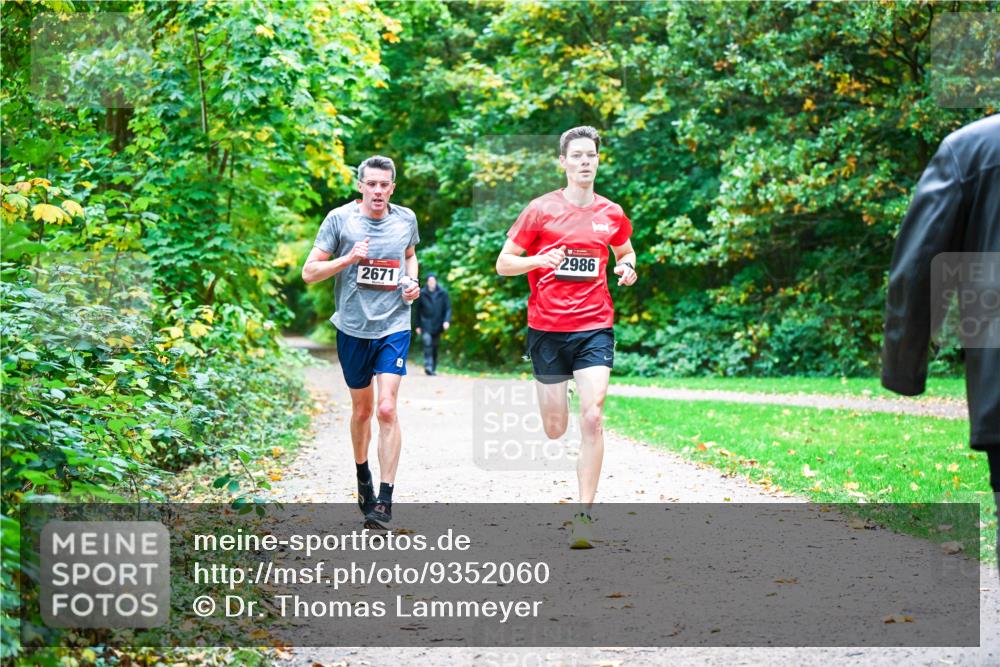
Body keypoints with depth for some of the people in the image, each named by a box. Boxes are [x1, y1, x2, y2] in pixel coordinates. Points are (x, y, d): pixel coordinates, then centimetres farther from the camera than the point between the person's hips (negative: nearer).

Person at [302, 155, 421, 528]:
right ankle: (362, 475, 40)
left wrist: (413, 282, 4)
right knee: (362, 409, 14)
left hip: (394, 326, 0)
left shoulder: (406, 219, 3)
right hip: (353, 328, 0)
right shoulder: (340, 219, -5)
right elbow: (309, 273, -5)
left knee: (386, 409, -13)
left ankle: (385, 500, -10)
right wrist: (348, 259, -18)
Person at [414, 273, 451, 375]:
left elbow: (448, 308, 1)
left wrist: (447, 320, -15)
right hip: (426, 324, -1)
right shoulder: (422, 293, 1)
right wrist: (418, 326, 8)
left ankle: (433, 368, 17)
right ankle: (428, 366, -27)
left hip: (437, 325, 1)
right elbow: (418, 310, 8)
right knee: (427, 342, -21)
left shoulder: (443, 293, 1)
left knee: (435, 347, 8)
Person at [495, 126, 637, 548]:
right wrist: (539, 261, -18)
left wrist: (628, 267, 5)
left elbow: (624, 251, 28)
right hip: (546, 327, -1)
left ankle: (585, 514, -12)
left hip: (594, 327, 1)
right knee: (554, 430, 4)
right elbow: (503, 263, 1)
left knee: (592, 415, -15)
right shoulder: (541, 210, -1)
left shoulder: (612, 214, 7)